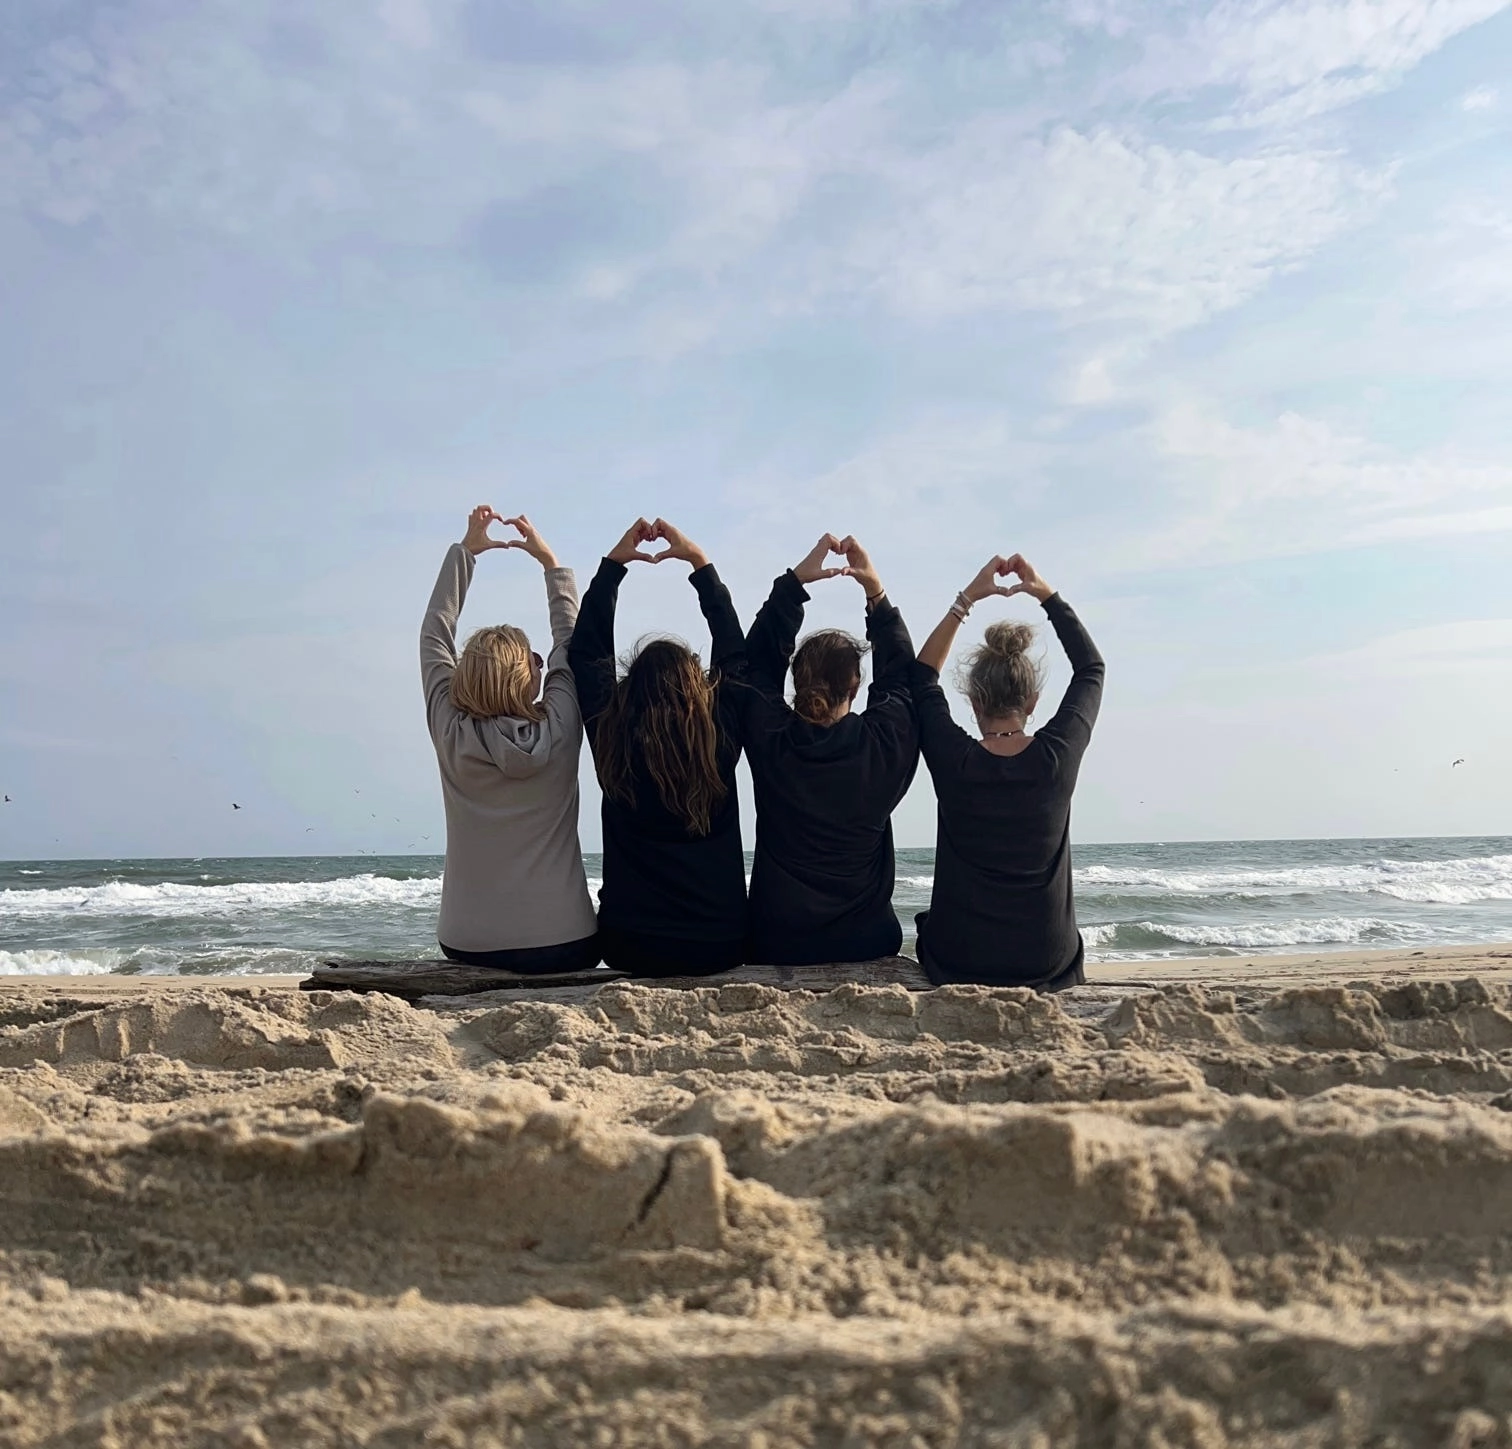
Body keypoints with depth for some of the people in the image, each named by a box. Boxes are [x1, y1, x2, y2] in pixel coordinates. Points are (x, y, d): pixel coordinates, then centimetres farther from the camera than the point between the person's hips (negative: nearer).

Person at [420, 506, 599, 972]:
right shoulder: (558, 731, -10)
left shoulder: (451, 735, -6)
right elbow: (570, 641, 6)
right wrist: (549, 560, 15)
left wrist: (464, 551, 14)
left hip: (466, 947, 2)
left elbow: (434, 636, 7)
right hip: (562, 946, -2)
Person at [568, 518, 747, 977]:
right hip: (719, 949, 0)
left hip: (629, 949, 0)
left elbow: (585, 654, 7)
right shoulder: (719, 740, -8)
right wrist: (700, 562, 11)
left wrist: (612, 563, 12)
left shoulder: (612, 742, -7)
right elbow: (735, 653, 7)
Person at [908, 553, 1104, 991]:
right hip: (1048, 967, 1)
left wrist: (966, 600, 5)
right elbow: (1091, 668, 8)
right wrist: (1048, 596, 9)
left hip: (956, 964, -1)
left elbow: (921, 676, 6)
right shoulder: (1058, 756, -11)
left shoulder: (954, 761, -14)